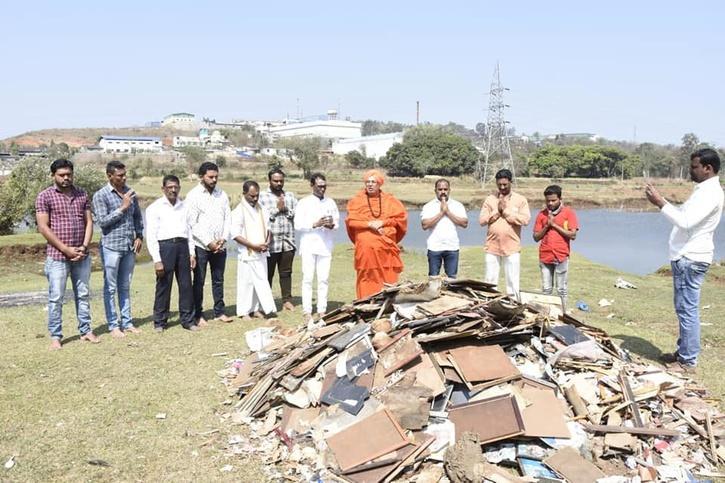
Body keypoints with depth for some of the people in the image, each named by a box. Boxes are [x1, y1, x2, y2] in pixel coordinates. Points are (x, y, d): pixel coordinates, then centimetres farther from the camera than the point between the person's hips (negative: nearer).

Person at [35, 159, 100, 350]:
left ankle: (85, 331, 20)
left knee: (83, 295, 10)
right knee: (56, 298, 1)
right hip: (57, 256, -4)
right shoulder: (45, 196, -4)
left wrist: (84, 246, -7)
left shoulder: (82, 195, 9)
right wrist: (66, 249, -13)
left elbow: (89, 222, 8)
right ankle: (55, 336, 10)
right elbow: (43, 228, -9)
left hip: (81, 255, 4)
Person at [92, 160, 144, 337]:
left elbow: (137, 217, 17)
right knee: (111, 288, 3)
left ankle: (127, 322, 20)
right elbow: (102, 221, -14)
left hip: (129, 247, 5)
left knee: (125, 287, 13)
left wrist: (139, 236, 5)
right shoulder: (101, 195, -7)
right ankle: (113, 325, 10)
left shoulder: (130, 192, 9)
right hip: (111, 247, -5)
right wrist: (122, 208, -17)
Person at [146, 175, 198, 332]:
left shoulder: (184, 207, 15)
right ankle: (160, 322, 12)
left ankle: (188, 320, 14)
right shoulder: (155, 208, 1)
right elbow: (151, 236, -4)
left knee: (186, 285, 5)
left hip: (182, 245, 4)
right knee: (163, 286, 0)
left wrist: (192, 253, 10)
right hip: (165, 246, -4)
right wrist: (157, 260, -10)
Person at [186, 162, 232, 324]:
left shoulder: (222, 194, 9)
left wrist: (223, 238, -5)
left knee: (218, 280, 11)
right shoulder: (193, 195, -6)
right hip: (201, 246, -4)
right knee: (199, 282, 3)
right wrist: (208, 242, -13)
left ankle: (219, 312, 19)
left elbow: (228, 218, 9)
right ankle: (198, 315, 11)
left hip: (220, 246, 4)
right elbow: (192, 223, -10)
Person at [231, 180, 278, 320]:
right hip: (247, 253, -6)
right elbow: (236, 235, -15)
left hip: (261, 252, 6)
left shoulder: (261, 209, 9)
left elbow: (268, 227, 16)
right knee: (246, 282, 1)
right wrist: (254, 246, -18)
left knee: (261, 281, 8)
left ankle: (254, 309, 19)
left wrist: (267, 243, -3)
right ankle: (244, 311, 11)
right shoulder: (239, 211, -10)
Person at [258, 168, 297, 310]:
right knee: (268, 274, 3)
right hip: (270, 242, -3)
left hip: (288, 241, 3)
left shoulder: (290, 196, 14)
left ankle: (287, 300, 16)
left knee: (286, 273, 8)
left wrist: (286, 209, -8)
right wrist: (277, 209, -8)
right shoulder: (262, 196, 2)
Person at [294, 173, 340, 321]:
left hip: (325, 246, 3)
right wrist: (315, 224, -16)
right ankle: (307, 311, 3)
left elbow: (337, 223, 12)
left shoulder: (330, 202, 10)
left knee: (323, 279, 3)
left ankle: (322, 310, 10)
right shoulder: (304, 202, 1)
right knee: (308, 278, -2)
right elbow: (298, 225, -4)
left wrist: (331, 225, -10)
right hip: (309, 245, -2)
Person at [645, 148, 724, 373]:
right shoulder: (703, 189, 16)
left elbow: (685, 221, -27)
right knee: (685, 309, 17)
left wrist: (661, 202, -22)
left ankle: (688, 361, 1)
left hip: (690, 259, -11)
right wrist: (661, 202, 8)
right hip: (686, 257, 11)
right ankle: (683, 352, 27)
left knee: (687, 310, -5)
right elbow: (683, 213, 21)